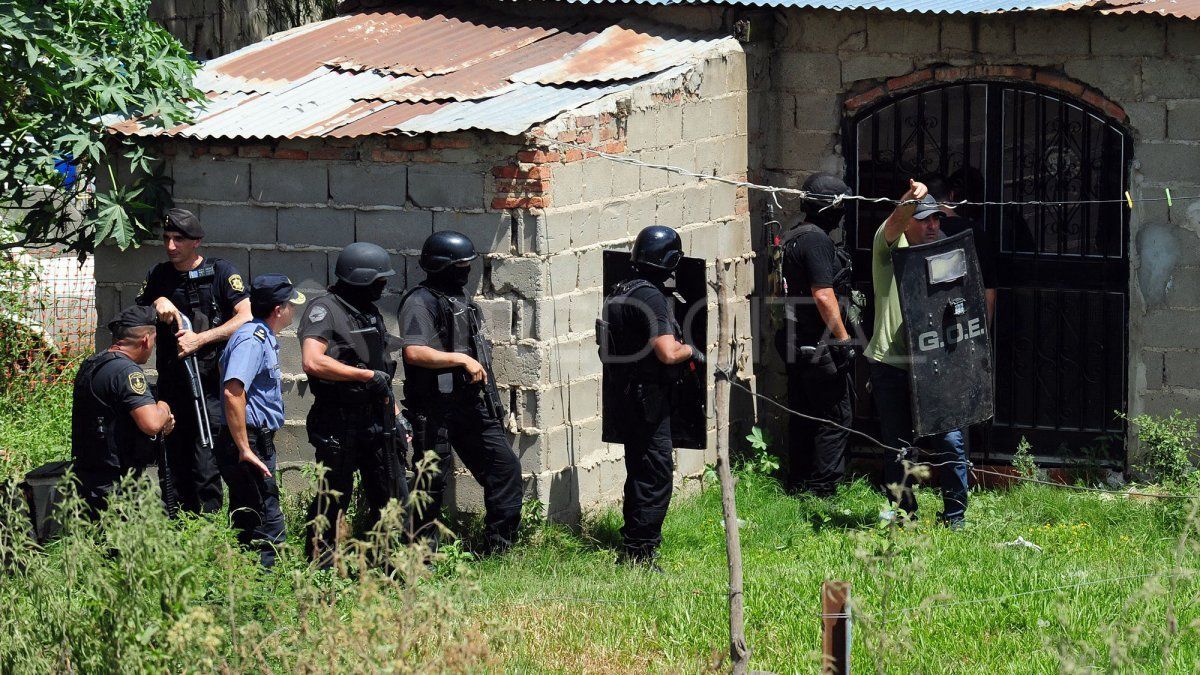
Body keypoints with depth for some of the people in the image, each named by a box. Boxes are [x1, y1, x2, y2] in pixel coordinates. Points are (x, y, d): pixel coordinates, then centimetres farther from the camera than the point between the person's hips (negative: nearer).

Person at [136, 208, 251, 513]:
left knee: (206, 469, -13)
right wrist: (157, 303, -5)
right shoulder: (159, 275, 12)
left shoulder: (220, 271, -2)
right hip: (171, 383, 5)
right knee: (176, 463, 9)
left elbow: (246, 318, -11)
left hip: (210, 382, -5)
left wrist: (200, 339, -16)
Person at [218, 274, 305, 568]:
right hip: (250, 442, -11)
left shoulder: (264, 338, 17)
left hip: (258, 442, 11)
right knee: (269, 529, -12)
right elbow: (233, 392, -30)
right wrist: (245, 450, -29)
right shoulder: (252, 340, -17)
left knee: (247, 526, 14)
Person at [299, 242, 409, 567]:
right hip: (338, 425, -8)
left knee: (394, 498, 7)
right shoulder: (325, 310, -10)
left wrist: (395, 415, 16)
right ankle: (319, 570, 9)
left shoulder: (372, 314, 16)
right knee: (333, 502, 0)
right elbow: (313, 362, -25)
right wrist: (368, 376, -20)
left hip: (376, 423, 8)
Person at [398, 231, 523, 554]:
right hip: (435, 409, -9)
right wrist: (462, 359, -20)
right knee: (432, 481, -1)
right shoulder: (421, 302, -13)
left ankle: (499, 547, 11)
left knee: (505, 467, 4)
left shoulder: (461, 298, 16)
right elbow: (414, 352, -25)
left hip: (471, 403, 9)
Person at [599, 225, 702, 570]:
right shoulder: (651, 297, -20)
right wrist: (691, 351, -6)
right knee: (656, 475, -5)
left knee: (640, 473, 19)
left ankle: (633, 543, 29)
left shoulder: (622, 291, 9)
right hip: (650, 398, -10)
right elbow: (668, 354, -26)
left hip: (629, 394, 10)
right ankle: (638, 552, -5)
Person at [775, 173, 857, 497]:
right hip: (819, 346, -10)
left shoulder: (793, 236, 14)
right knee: (835, 417, -4)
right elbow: (823, 295, -23)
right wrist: (843, 339, -18)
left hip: (796, 340, 10)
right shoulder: (817, 240, -17)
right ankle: (822, 489, -4)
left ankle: (797, 484, 21)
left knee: (802, 416, 15)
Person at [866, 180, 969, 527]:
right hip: (892, 365, -3)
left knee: (950, 442, -4)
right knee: (898, 448, 6)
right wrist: (911, 200, -43)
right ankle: (904, 516, 19)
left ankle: (955, 516, 8)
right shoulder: (889, 246, 1)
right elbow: (895, 222, -21)